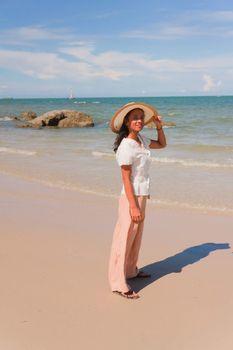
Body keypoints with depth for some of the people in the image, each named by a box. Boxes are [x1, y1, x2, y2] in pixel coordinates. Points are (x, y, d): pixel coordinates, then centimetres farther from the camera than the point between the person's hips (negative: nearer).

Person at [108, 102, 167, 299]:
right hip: (131, 198, -9)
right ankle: (119, 283, 2)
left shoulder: (141, 140, 7)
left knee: (136, 237, 20)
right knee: (125, 239, -4)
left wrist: (159, 126, 8)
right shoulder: (126, 146, -17)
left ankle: (130, 270, 36)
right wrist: (133, 206, -22)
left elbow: (162, 144, 25)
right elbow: (126, 179, -20)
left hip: (142, 196, 9)